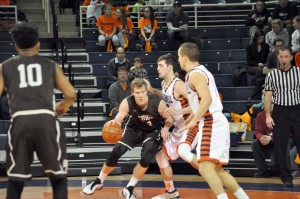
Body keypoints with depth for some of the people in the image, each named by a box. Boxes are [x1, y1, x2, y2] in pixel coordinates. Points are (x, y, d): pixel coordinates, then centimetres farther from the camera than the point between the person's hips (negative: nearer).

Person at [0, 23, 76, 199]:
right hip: (46, 120, 0)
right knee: (59, 178, 13)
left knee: (15, 181, 15)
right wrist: (63, 107, 36)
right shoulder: (50, 65, 18)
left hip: (20, 122, 1)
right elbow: (71, 95, 15)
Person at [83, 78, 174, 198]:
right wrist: (113, 123, -57)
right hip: (134, 129, 1)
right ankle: (98, 182, 16)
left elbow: (169, 118, -13)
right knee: (115, 153, -8)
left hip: (153, 131, -1)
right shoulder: (127, 103, -27)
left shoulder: (158, 103, -29)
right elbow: (118, 120, -33)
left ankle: (129, 189, -2)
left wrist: (166, 128, -33)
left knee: (146, 158, -22)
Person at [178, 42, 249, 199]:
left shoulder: (195, 74, -11)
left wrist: (194, 121, -26)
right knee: (217, 170, 15)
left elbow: (207, 99, -25)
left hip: (211, 124, -10)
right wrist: (191, 119, 30)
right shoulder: (201, 71, 20)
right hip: (215, 123, 10)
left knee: (205, 168, -18)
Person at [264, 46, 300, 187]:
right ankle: (286, 177, 9)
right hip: (280, 112, 0)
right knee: (280, 147, 1)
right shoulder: (272, 75, 4)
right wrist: (268, 116, -3)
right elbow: (268, 96, 5)